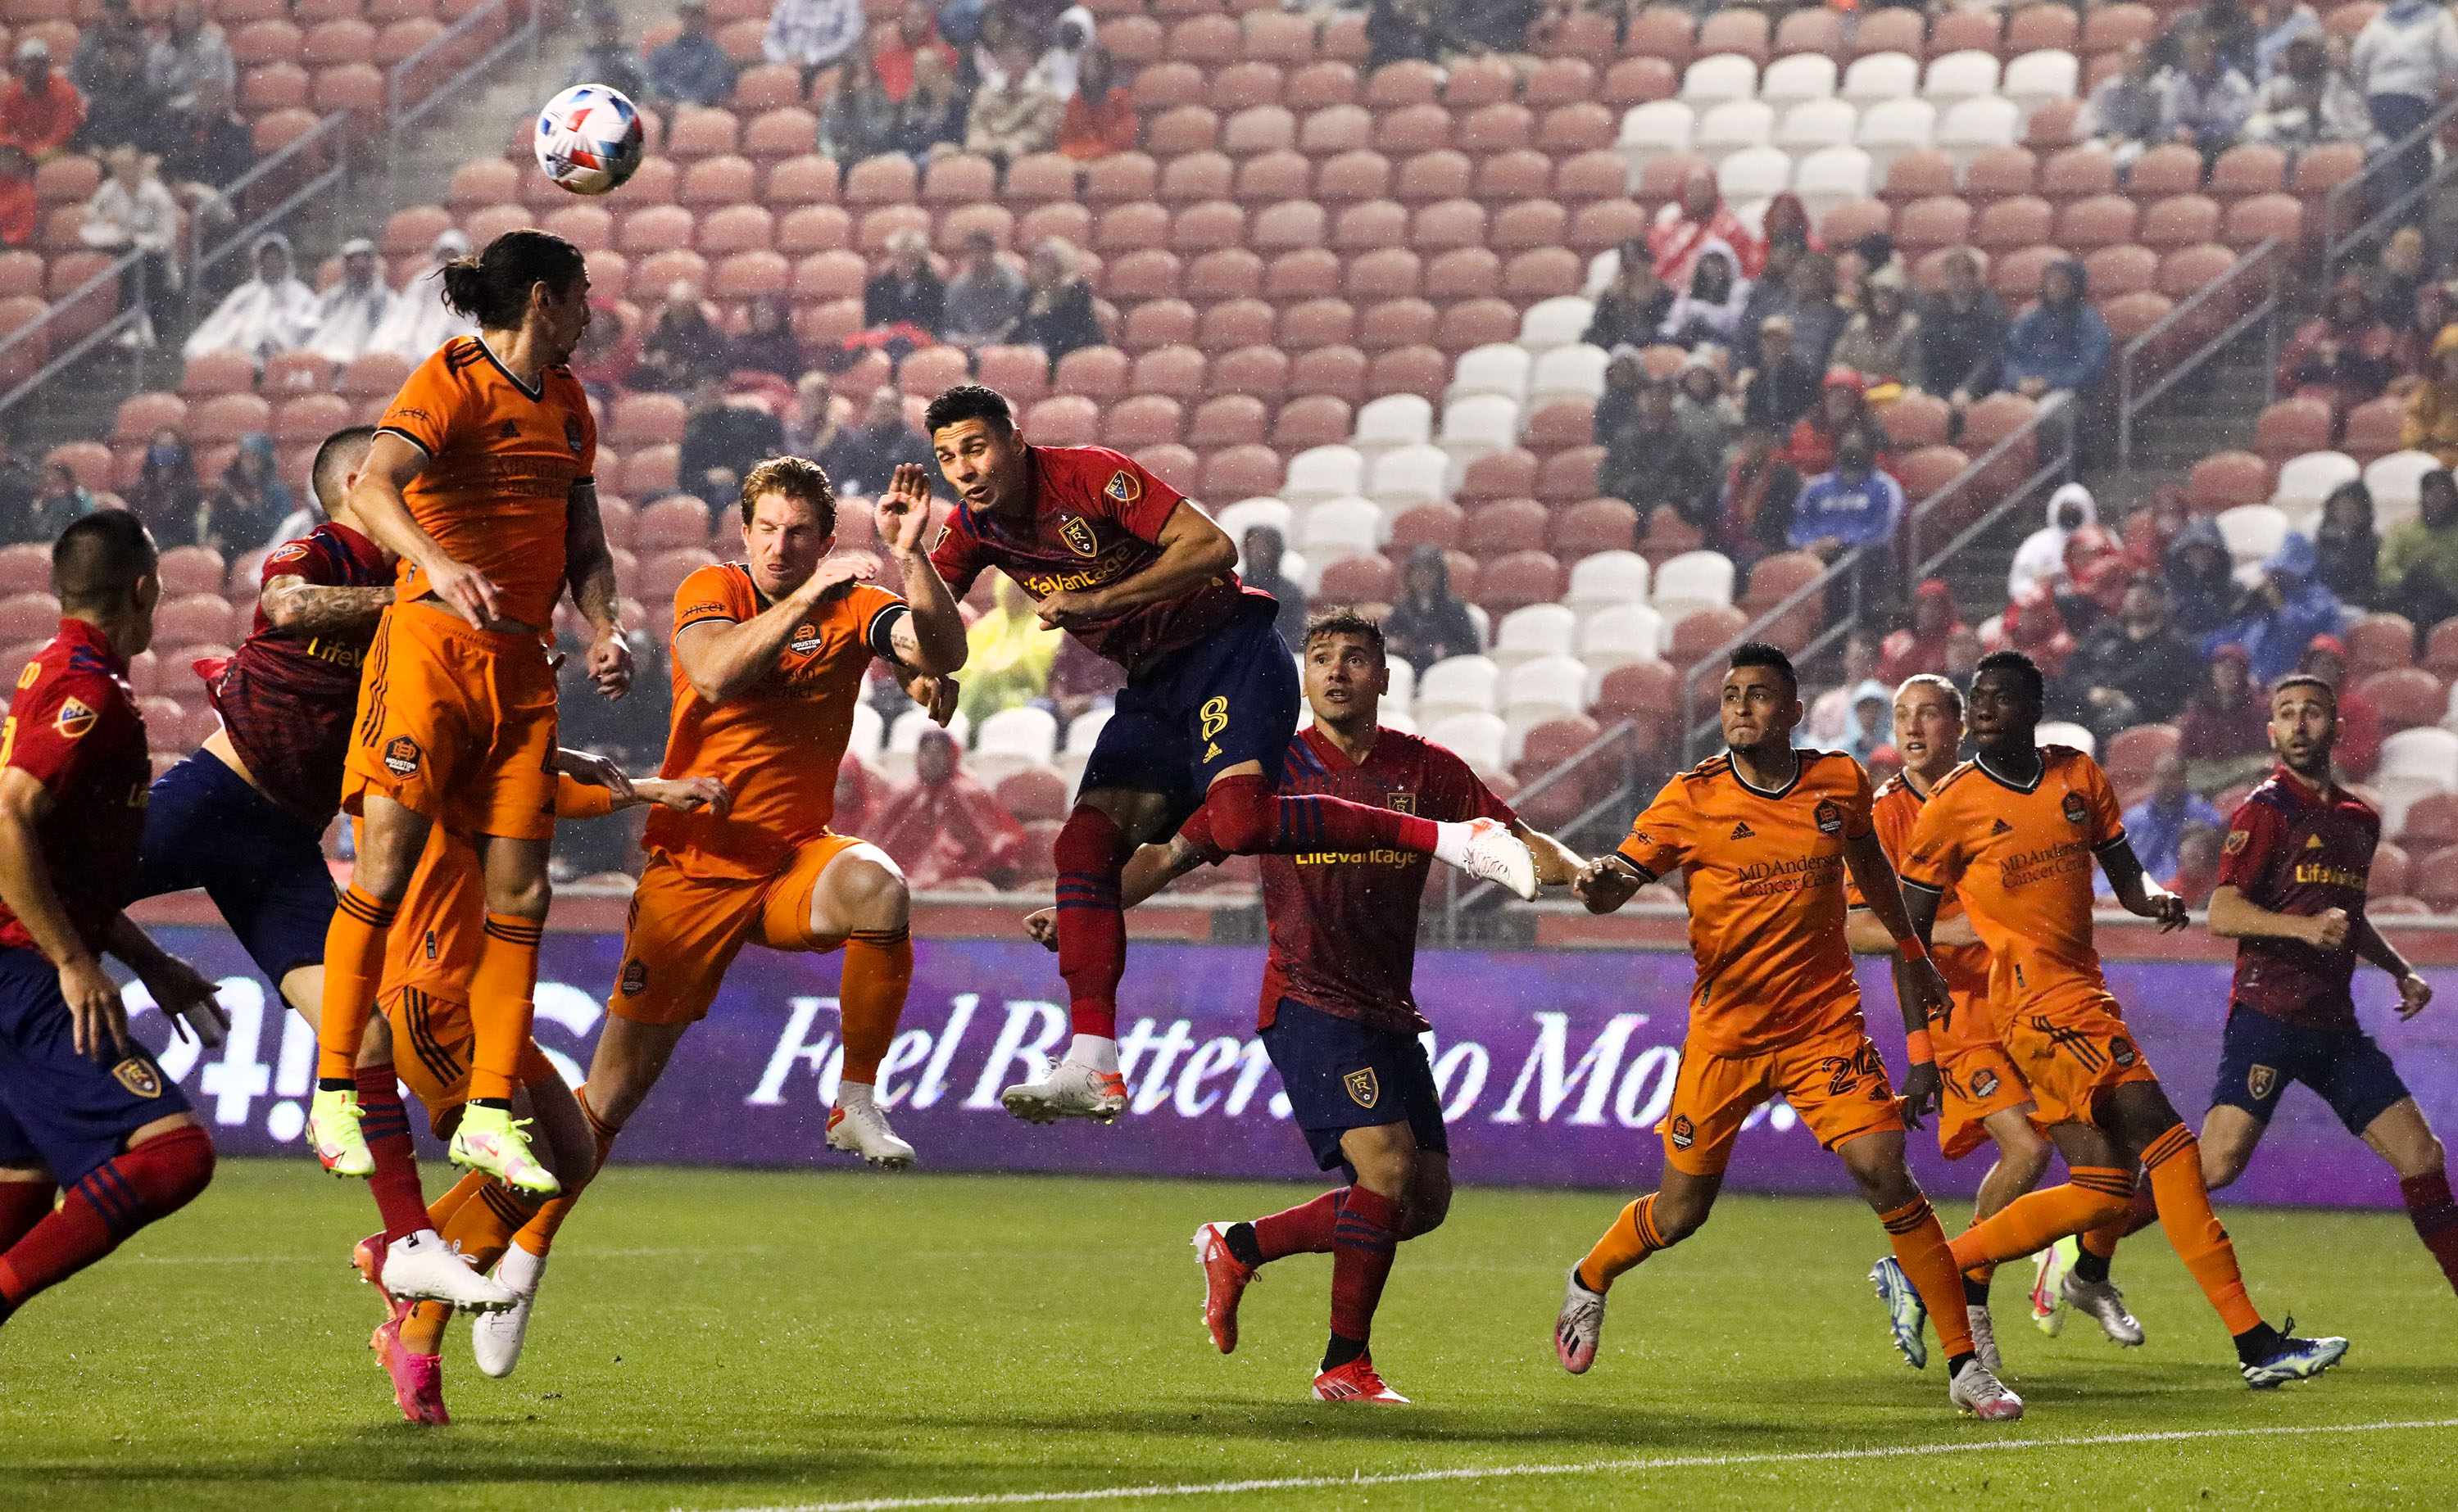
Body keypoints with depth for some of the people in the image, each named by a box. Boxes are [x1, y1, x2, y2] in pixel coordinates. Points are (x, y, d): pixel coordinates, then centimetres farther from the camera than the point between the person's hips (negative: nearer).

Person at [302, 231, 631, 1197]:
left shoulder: (565, 401, 16)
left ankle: (490, 1115, 5)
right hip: (432, 642, -7)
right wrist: (439, 565, -42)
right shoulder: (452, 382, -8)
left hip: (521, 664, 7)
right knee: (387, 867, -13)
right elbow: (373, 486, -24)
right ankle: (333, 1094, -5)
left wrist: (602, 629, 2)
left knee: (519, 889, 0)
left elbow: (583, 541, 21)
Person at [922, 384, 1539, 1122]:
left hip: (1228, 648, -7)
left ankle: (1456, 839, -26)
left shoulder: (1090, 475, -17)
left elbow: (1214, 547, -23)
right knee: (1084, 846, -9)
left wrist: (1098, 600, -27)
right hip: (1152, 686, 7)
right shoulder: (974, 530, 3)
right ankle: (1092, 1068, -10)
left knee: (1239, 822, -31)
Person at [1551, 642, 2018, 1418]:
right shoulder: (1692, 798, -6)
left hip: (1824, 1025, 1)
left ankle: (1964, 1366, -9)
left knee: (1883, 1171, -16)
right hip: (1726, 1028, -1)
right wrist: (1599, 881, -35)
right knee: (1681, 1211, 5)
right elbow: (1613, 886, -11)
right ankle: (1588, 1282, 39)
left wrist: (1913, 955, 33)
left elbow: (1872, 869, 22)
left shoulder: (1840, 782, 1)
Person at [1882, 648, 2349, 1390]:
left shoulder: (2079, 777, 9)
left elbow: (2124, 876, 18)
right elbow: (1911, 930, -1)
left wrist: (2155, 899, -7)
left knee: (2104, 1190, 5)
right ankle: (2253, 1342, -15)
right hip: (2043, 1002, -8)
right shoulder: (1954, 805, -6)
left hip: (2084, 991, 8)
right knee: (2166, 1144, -16)